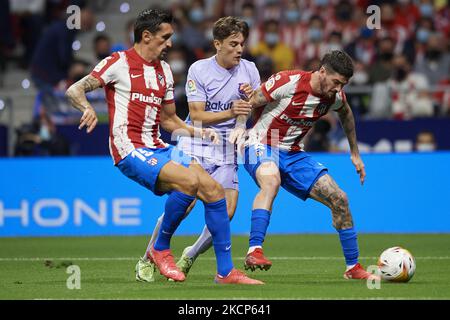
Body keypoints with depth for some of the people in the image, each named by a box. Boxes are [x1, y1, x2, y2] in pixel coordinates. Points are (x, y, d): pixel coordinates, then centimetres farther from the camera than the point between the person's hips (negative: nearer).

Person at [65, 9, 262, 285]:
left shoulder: (164, 70, 18)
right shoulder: (119, 63, -3)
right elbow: (75, 90, -8)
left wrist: (198, 132, 11)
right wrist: (88, 108, -29)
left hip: (158, 148, 8)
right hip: (130, 150, -8)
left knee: (214, 190, -7)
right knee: (190, 180, -28)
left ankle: (226, 271, 0)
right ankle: (160, 249, -8)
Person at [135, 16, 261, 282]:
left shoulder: (249, 69, 4)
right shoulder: (199, 70, -8)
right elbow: (196, 116, -13)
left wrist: (252, 100, -15)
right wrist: (230, 113, -27)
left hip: (226, 151, 4)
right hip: (195, 146, -4)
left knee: (226, 211, -11)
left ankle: (190, 256, 14)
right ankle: (148, 261, 1)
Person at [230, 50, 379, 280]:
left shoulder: (335, 96, -1)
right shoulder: (288, 82, -21)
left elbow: (346, 114, 23)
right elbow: (250, 103, -11)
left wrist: (355, 154, 27)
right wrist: (240, 126, -27)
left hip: (292, 154, 6)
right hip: (262, 146, -6)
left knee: (339, 199, -1)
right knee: (271, 181, -41)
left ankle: (353, 268, 14)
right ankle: (254, 252, -47)